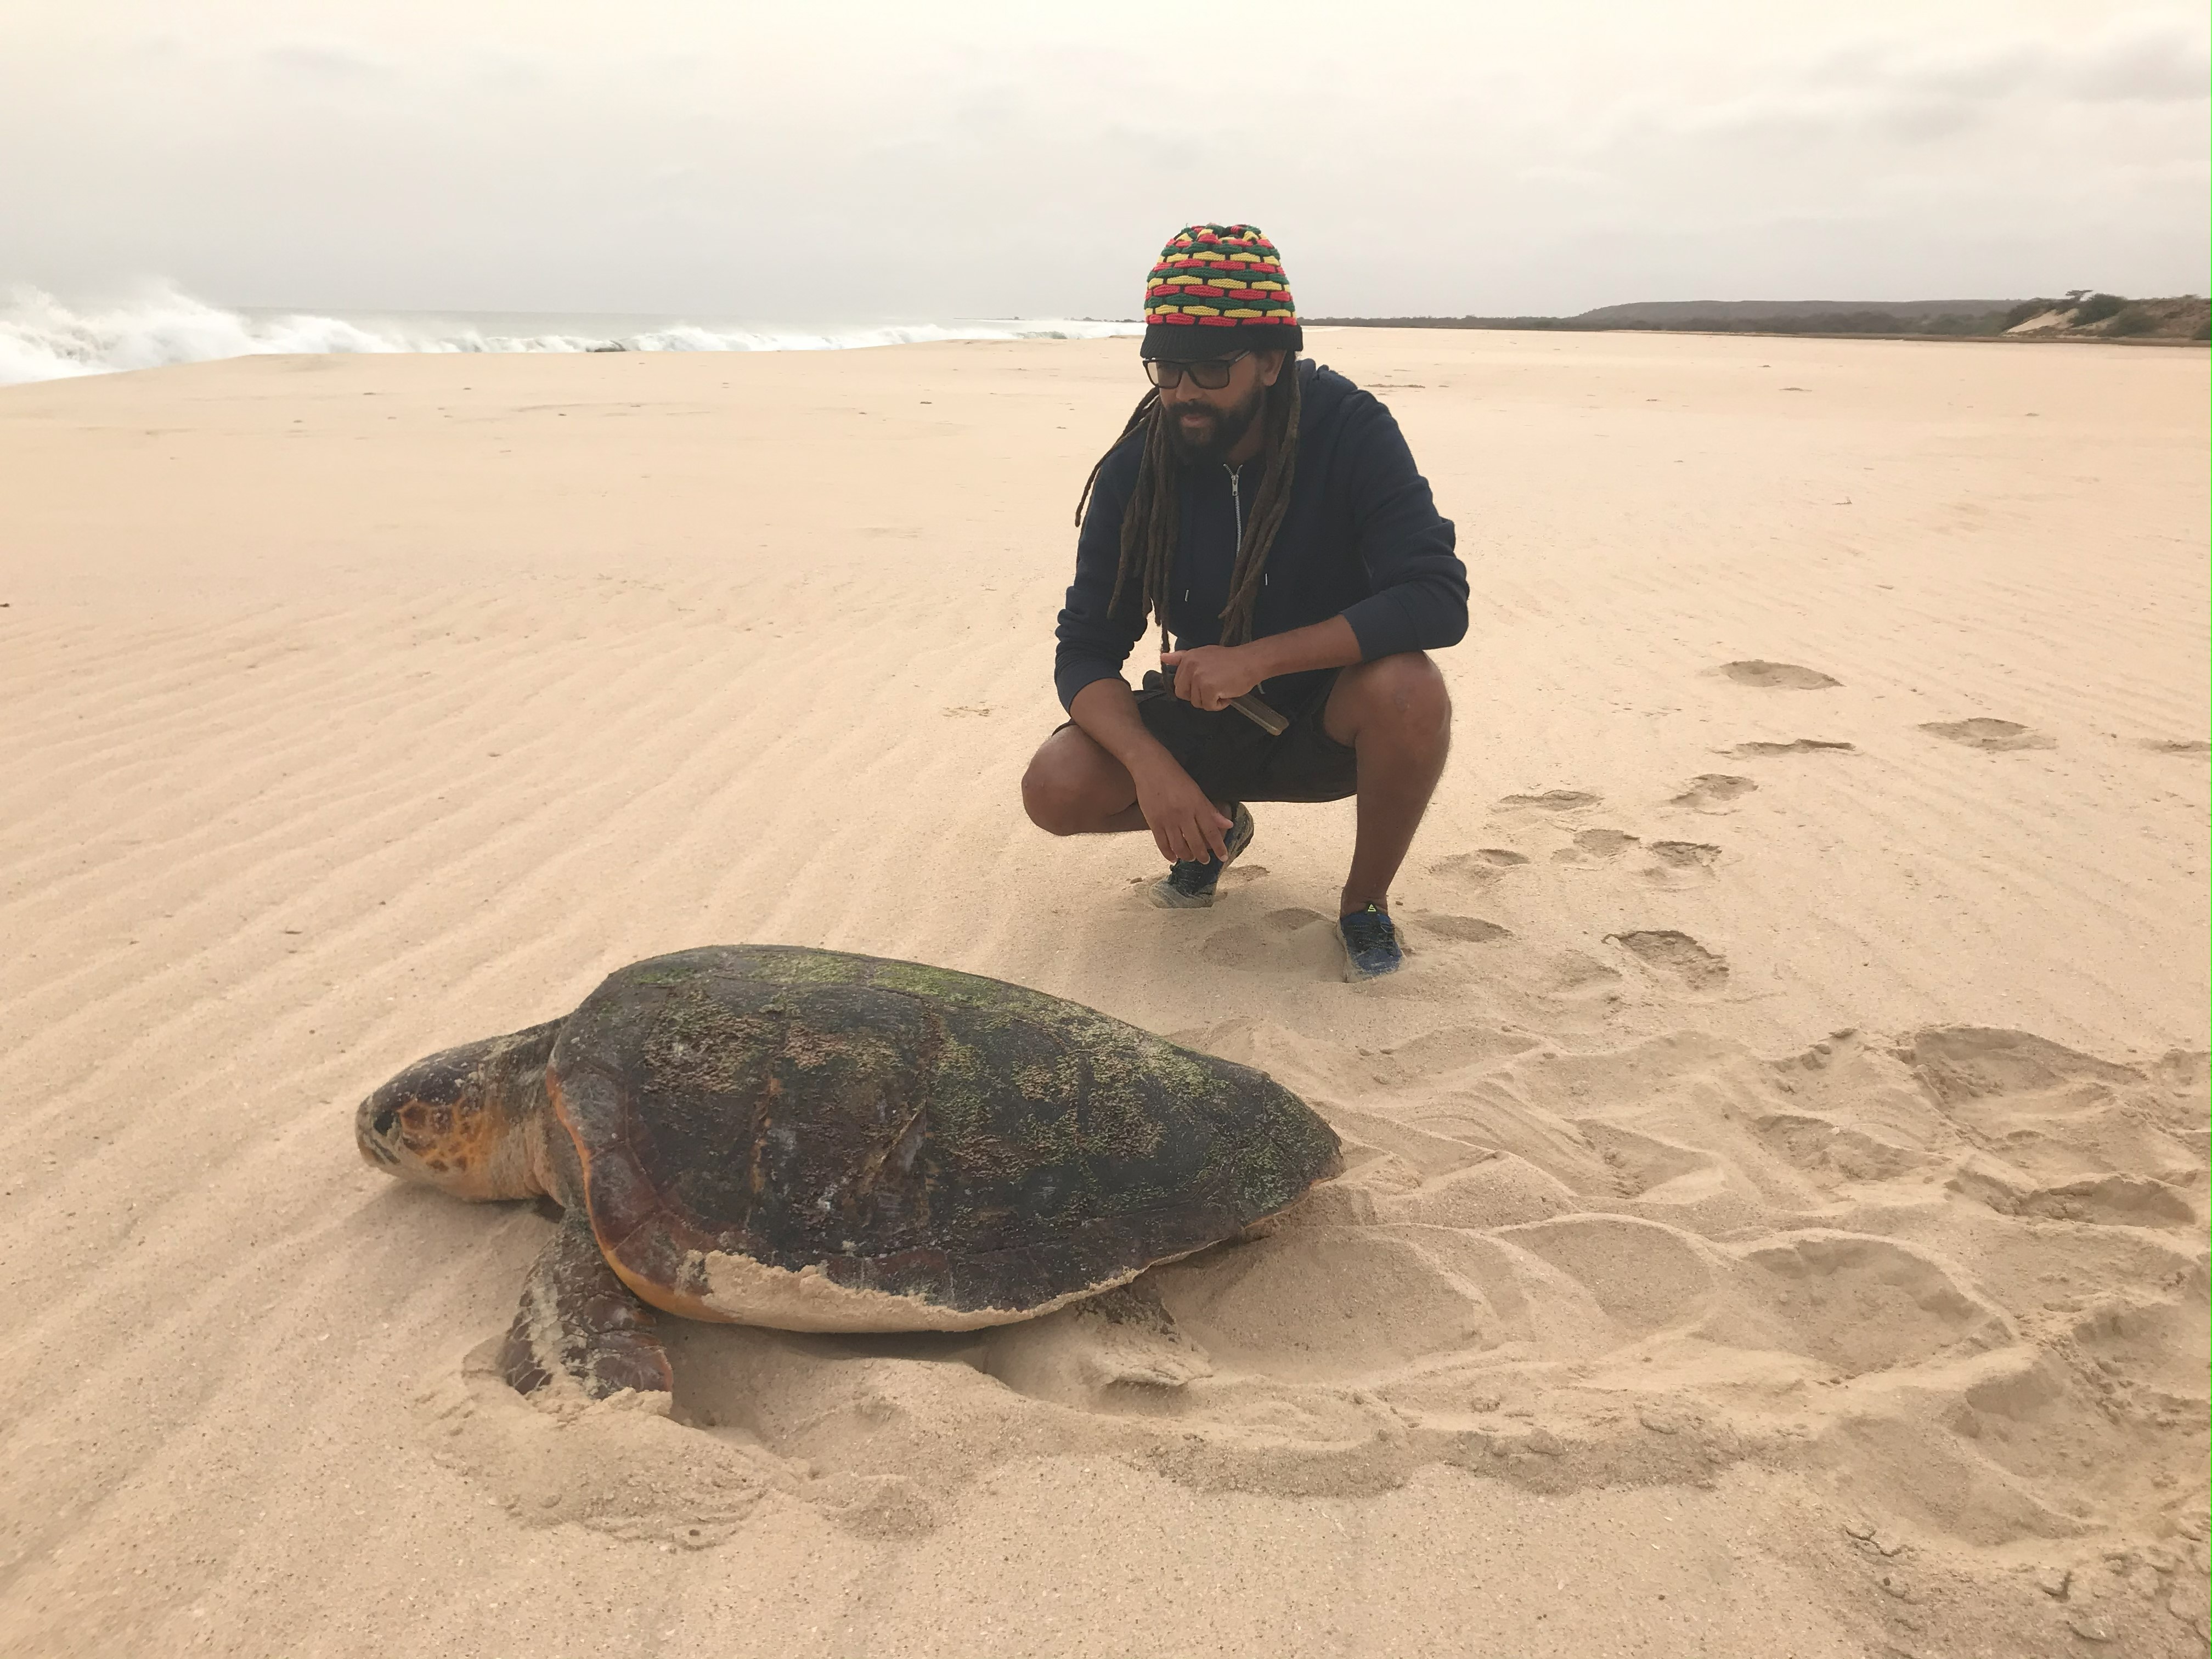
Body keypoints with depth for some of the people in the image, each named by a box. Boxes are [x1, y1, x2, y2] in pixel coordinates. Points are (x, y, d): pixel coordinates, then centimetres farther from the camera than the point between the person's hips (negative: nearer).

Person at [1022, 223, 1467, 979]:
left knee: (1410, 691, -36)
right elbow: (1085, 652, -12)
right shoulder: (1136, 468, -11)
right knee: (1056, 788, -21)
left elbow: (1439, 600, -29)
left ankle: (1365, 900, -7)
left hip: (1328, 718, -2)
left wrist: (1259, 657, -35)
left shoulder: (1350, 431, -19)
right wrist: (1150, 766, -32)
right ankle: (1216, 827, 12)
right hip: (1205, 721, 2)